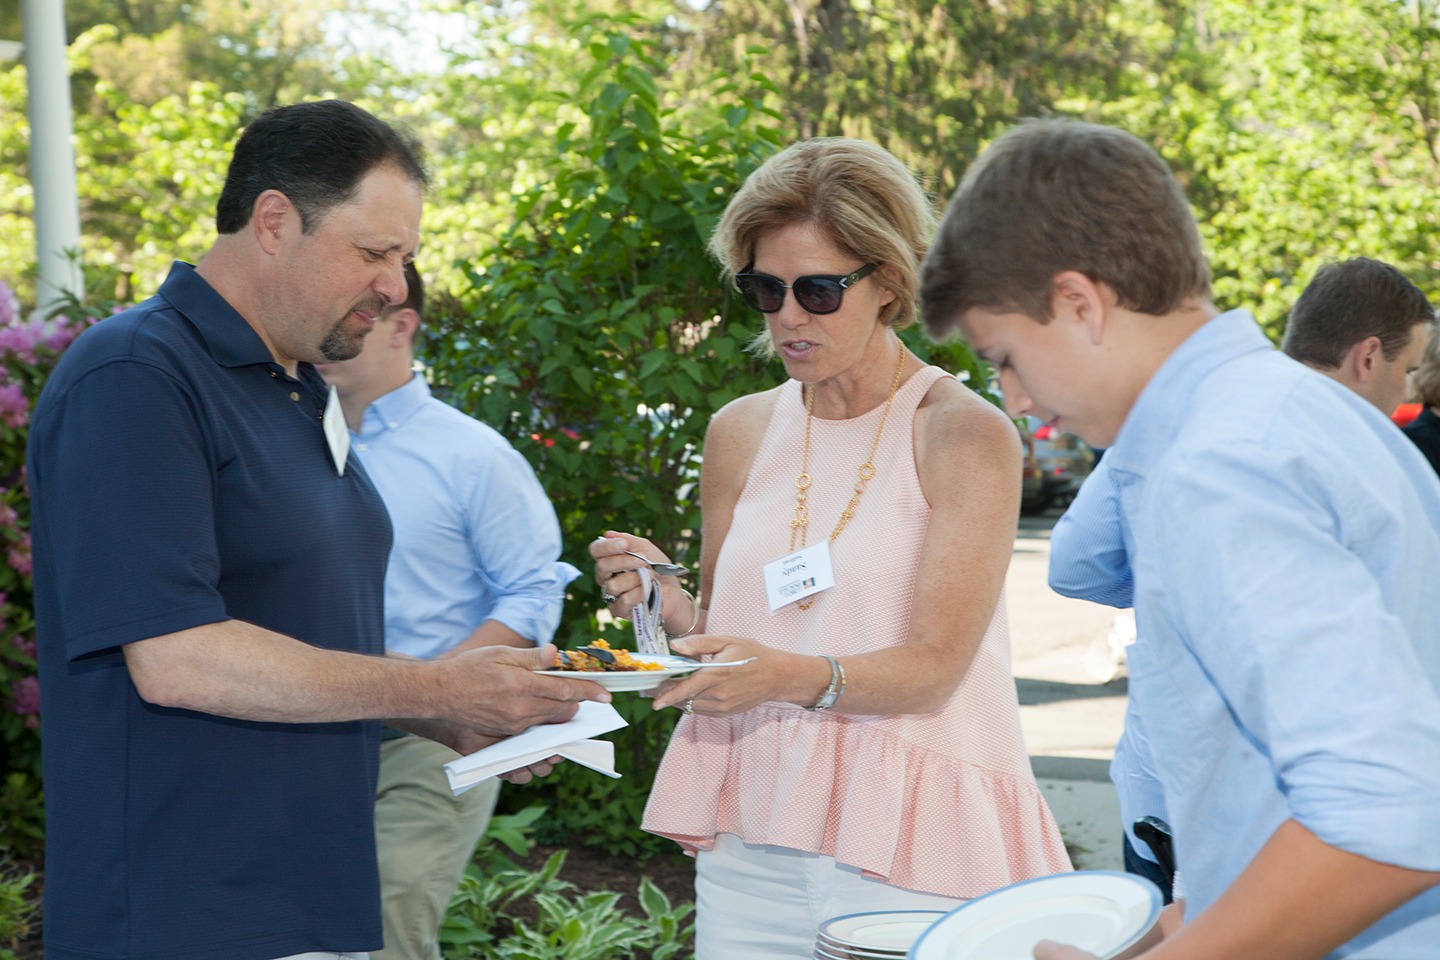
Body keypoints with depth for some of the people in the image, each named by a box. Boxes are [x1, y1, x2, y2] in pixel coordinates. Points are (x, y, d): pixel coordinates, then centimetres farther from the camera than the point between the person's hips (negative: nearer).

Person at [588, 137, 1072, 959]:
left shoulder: (966, 435, -5)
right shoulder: (742, 433, 9)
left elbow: (934, 666, -11)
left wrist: (791, 676, -27)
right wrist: (668, 604, -7)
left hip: (910, 841, -4)